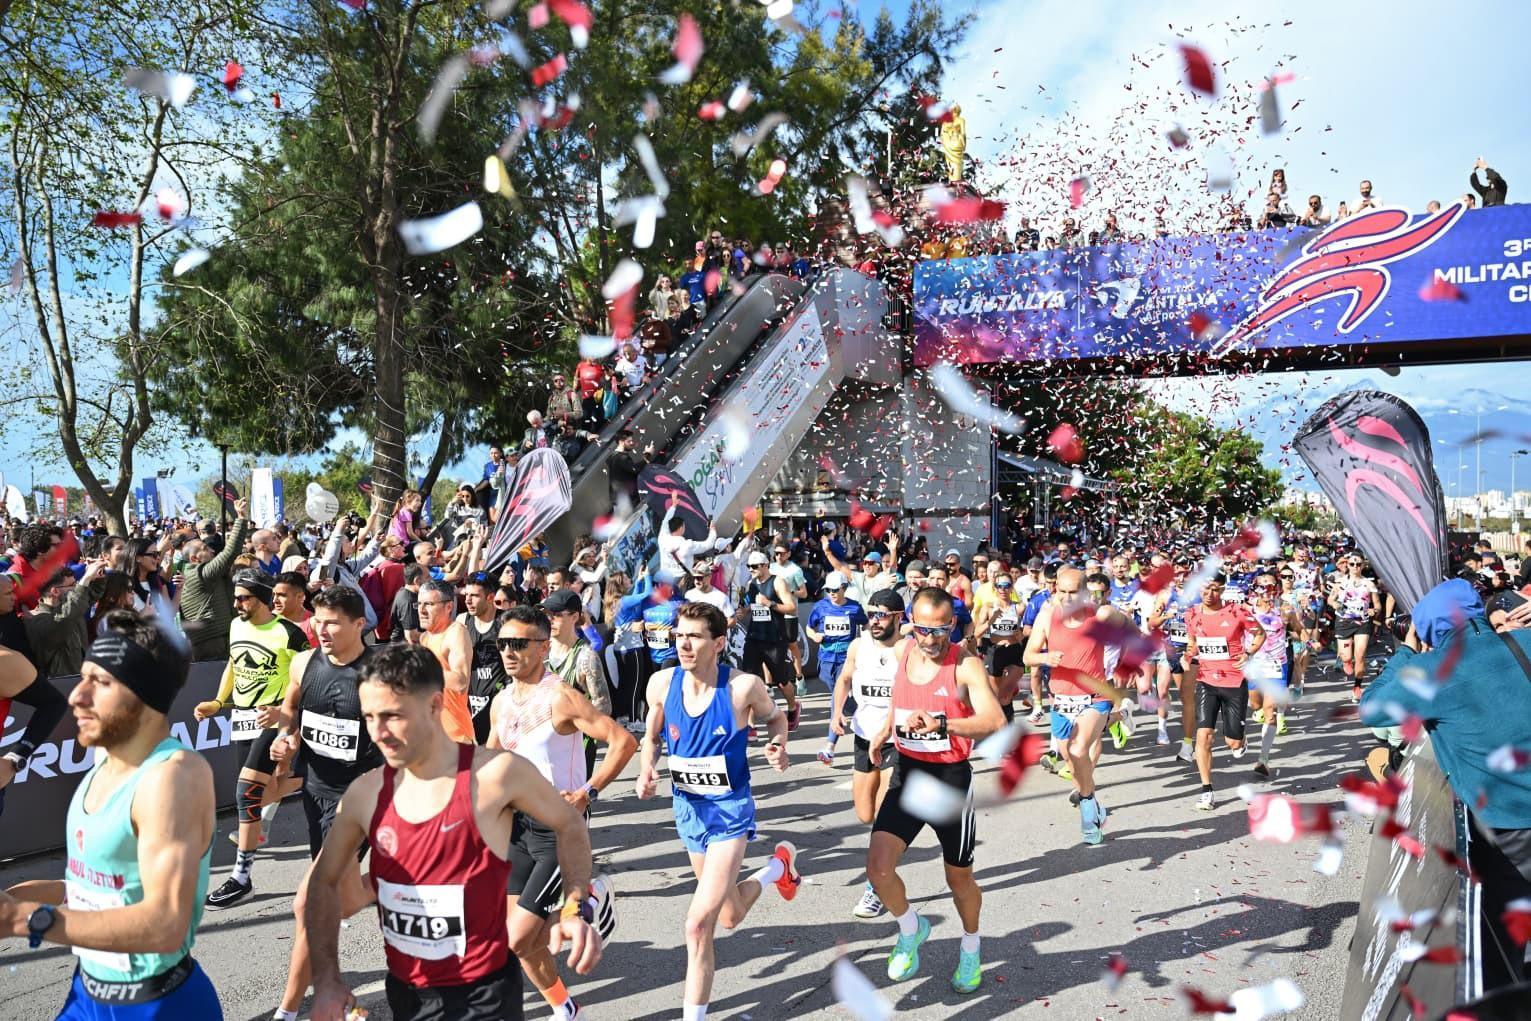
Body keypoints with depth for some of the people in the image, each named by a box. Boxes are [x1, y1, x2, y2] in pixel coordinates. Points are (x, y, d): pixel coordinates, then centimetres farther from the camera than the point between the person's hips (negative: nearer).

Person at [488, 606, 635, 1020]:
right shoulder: (501, 702, 5)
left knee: (520, 939, -10)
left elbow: (624, 741, -22)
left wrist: (588, 793, -24)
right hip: (519, 822, 7)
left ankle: (591, 896, 15)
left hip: (560, 826, -7)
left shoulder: (560, 697, -18)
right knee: (518, 938, 9)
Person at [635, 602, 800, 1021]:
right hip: (687, 808, 5)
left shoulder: (743, 686, -21)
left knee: (699, 923, -17)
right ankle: (778, 866, 56)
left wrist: (779, 747, -19)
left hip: (730, 809, -5)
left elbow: (775, 717, 1)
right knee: (730, 916, 25)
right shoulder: (662, 683, -11)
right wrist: (647, 768, -13)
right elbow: (652, 737, 7)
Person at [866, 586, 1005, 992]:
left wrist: (940, 723, -41)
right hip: (906, 775, 4)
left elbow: (995, 721, -30)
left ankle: (970, 947, 43)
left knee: (959, 878, 13)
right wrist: (883, 732, 15)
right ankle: (911, 928, 21)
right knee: (878, 868, -9)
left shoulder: (965, 664, -16)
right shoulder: (901, 651, 0)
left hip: (950, 779, -4)